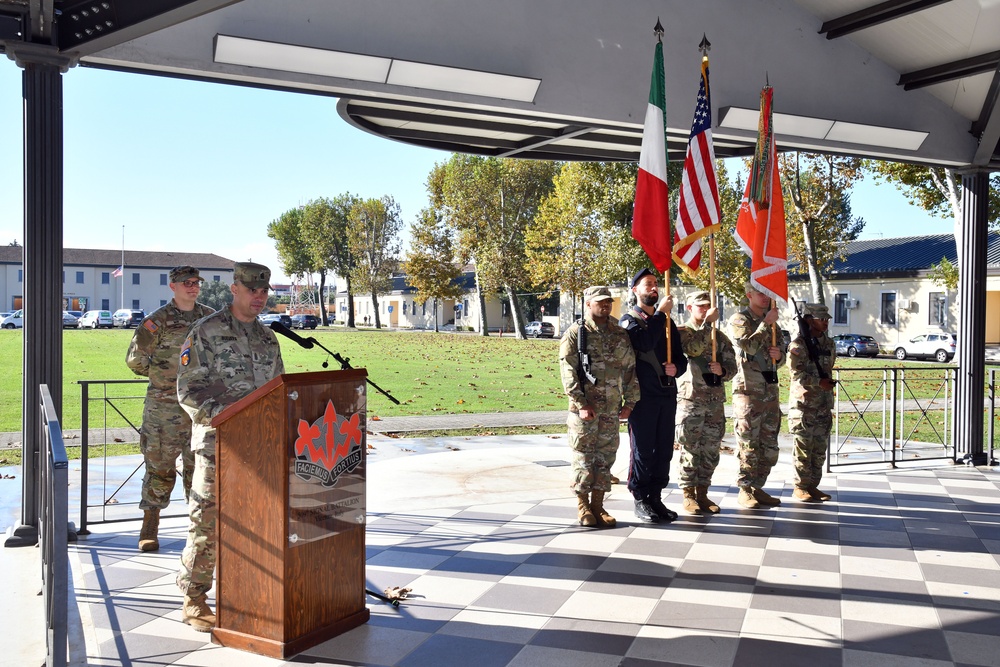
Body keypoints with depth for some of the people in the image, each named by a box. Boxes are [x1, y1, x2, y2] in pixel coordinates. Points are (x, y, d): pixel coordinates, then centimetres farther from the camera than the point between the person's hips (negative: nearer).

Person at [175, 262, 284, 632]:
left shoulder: (268, 338, 14)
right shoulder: (205, 332, -5)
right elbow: (187, 390, -10)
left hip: (259, 447, 6)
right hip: (216, 444, -6)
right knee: (207, 521, -2)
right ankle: (194, 599, 11)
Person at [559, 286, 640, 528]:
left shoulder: (619, 334, 11)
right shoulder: (575, 333, -2)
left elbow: (630, 369, 12)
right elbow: (568, 371, -9)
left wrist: (629, 401, 6)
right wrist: (581, 403, -15)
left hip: (612, 408, 4)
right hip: (585, 406, -4)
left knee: (606, 456, 7)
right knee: (584, 457, 2)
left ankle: (598, 505, 17)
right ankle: (582, 506, 13)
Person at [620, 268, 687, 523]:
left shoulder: (666, 320, 17)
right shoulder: (630, 319, -2)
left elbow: (680, 356, 17)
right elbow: (644, 342, -22)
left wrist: (676, 368, -4)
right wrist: (660, 313, -18)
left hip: (667, 394, 6)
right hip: (643, 395, -6)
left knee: (664, 450, 9)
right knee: (642, 450, -1)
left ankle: (656, 497, 18)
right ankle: (640, 500, 8)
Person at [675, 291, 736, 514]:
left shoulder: (720, 337, 16)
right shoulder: (682, 332, 0)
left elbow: (732, 365, 12)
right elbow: (694, 348, -20)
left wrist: (722, 370, -9)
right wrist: (707, 323, -19)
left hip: (715, 400, 5)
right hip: (690, 398, -5)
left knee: (710, 450, 7)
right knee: (690, 450, -3)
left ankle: (702, 493, 17)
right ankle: (688, 495, 5)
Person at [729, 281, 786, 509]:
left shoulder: (770, 323, 18)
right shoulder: (739, 320, -4)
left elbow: (780, 359, 24)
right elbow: (748, 346, -22)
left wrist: (779, 356, 1)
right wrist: (766, 324, -15)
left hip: (771, 389, 7)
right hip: (748, 390, -7)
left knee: (769, 445, 9)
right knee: (749, 444, -4)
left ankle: (757, 487, 19)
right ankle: (745, 490, 4)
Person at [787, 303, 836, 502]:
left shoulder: (829, 343, 12)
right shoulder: (798, 345, -10)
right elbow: (795, 372, -17)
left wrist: (829, 383, 18)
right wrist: (818, 382, -20)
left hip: (824, 403, 7)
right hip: (803, 403, -7)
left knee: (820, 447, 9)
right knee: (804, 447, -3)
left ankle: (813, 486, 18)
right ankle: (800, 488, 5)